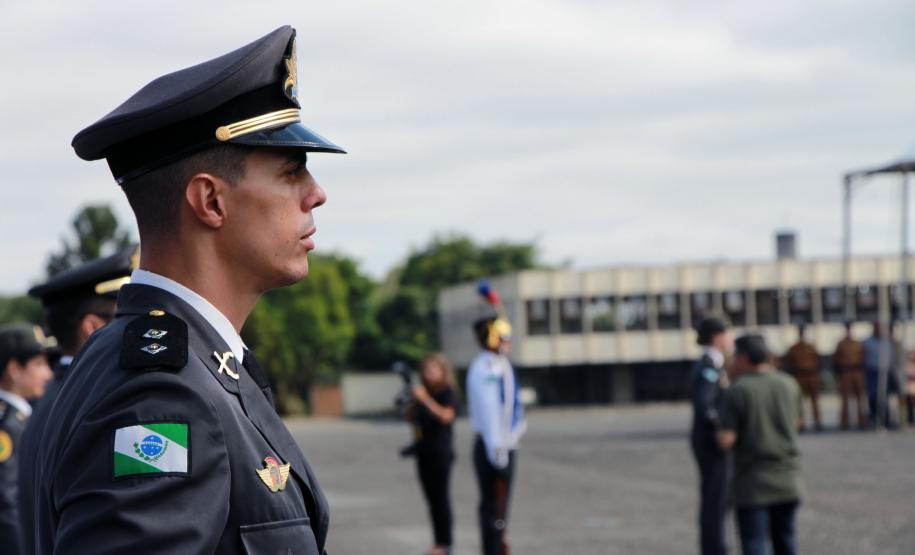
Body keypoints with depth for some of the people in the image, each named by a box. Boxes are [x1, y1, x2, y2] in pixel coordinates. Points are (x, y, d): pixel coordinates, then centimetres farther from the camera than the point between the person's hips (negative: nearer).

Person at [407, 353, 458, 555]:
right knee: (432, 498, 7)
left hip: (441, 452, -6)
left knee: (441, 496, -5)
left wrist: (424, 399, -24)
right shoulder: (423, 392, 12)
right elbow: (412, 417, 16)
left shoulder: (448, 392, -6)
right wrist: (411, 403, -3)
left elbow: (446, 416, -22)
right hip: (424, 451, 6)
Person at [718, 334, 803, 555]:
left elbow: (726, 441, -14)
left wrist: (722, 432, 10)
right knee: (784, 537, 19)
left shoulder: (735, 392, -11)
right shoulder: (789, 385, 2)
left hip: (753, 481, -4)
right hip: (787, 477, 4)